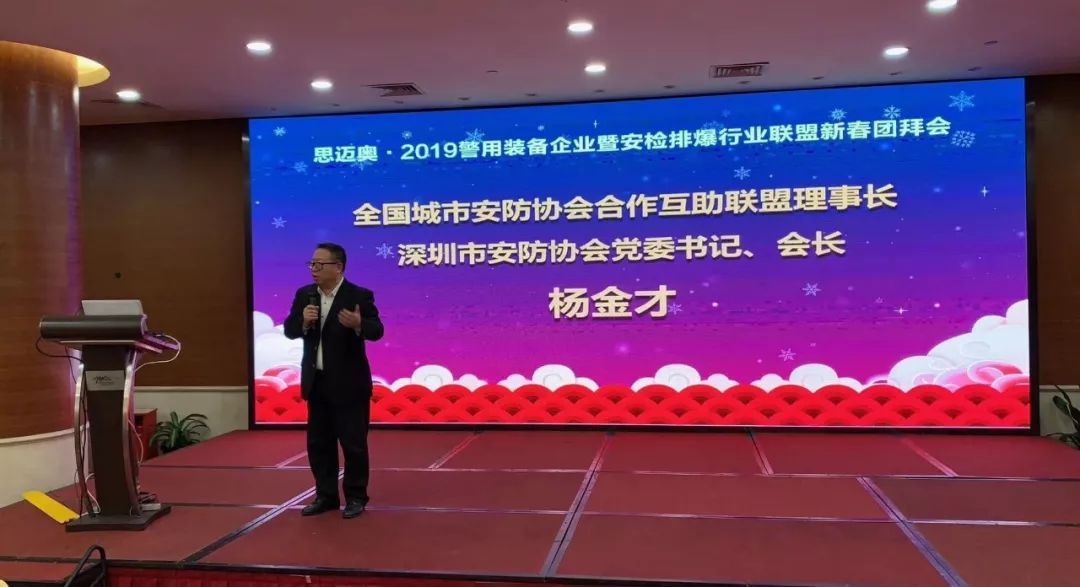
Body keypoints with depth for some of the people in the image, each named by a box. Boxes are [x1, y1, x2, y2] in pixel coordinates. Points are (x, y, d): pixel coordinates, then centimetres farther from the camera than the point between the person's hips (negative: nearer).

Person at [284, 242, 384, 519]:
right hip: (316, 382, 5)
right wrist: (303, 321, -18)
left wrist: (359, 325, -38)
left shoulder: (359, 296, -10)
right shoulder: (303, 295, 5)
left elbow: (376, 330, -17)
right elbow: (289, 330, 3)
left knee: (353, 443, 2)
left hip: (349, 383, -5)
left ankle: (356, 497, 17)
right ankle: (326, 496, 25)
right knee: (318, 443, 12)